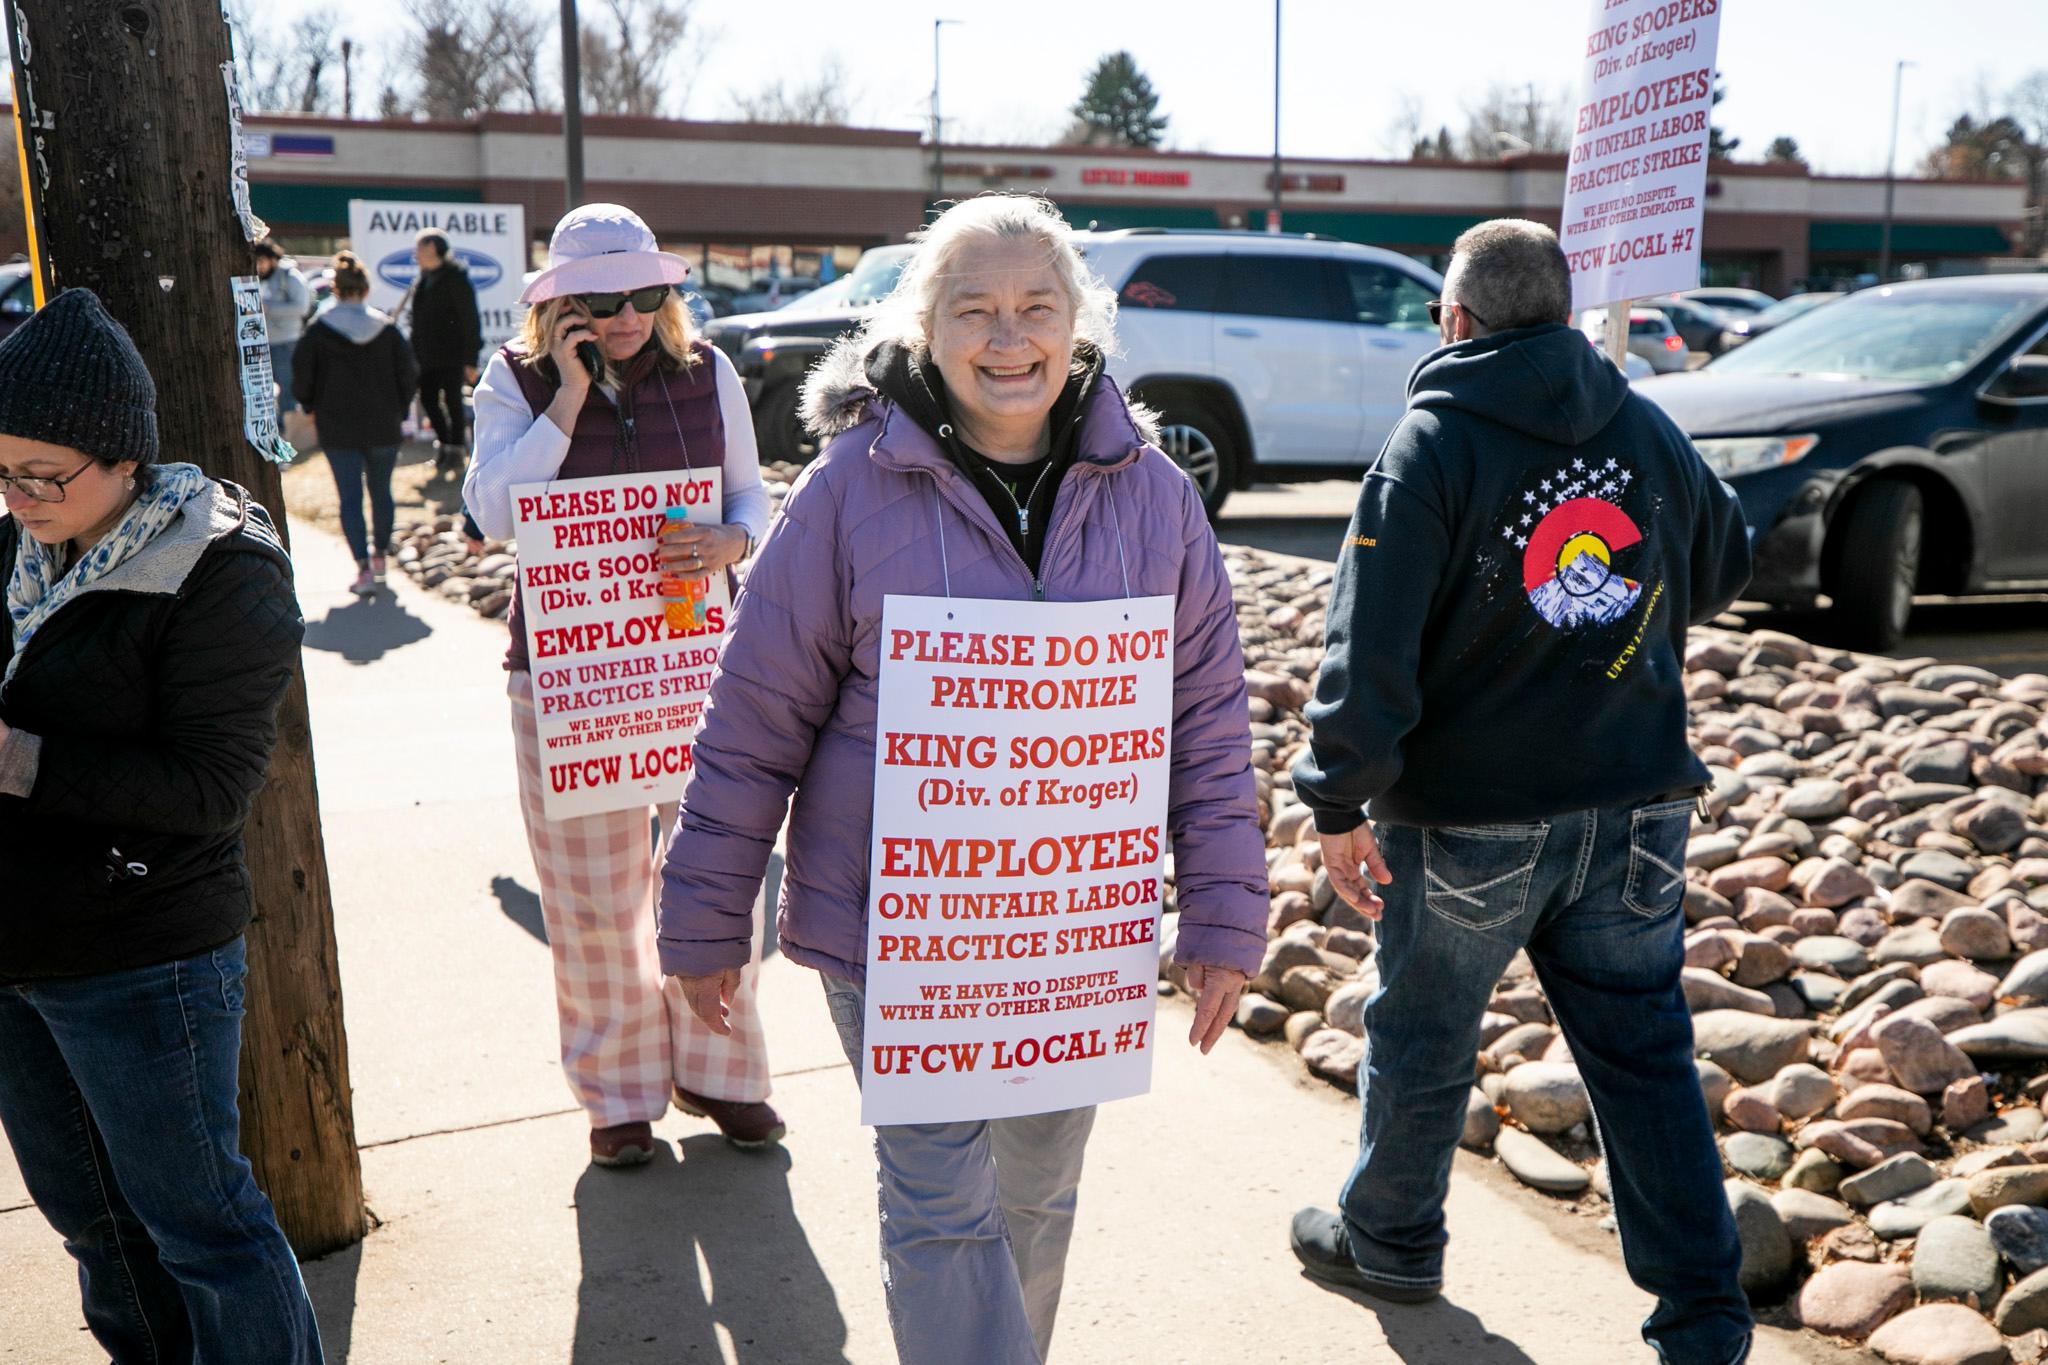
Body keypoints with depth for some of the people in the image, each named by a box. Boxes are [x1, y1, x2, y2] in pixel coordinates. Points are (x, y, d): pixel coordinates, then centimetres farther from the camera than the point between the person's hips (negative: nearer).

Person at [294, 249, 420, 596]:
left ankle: (363, 567, -9)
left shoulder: (319, 330, -6)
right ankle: (379, 555, 29)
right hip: (384, 427, 2)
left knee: (350, 497, 1)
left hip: (337, 428, -2)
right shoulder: (387, 327, -2)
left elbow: (301, 375, -4)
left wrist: (312, 408, 13)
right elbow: (409, 372, 0)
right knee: (381, 491, 17)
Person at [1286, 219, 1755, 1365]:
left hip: (1471, 815, -4)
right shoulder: (1652, 431, 5)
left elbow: (1372, 645, -18)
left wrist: (1340, 800, -13)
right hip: (1637, 809, 5)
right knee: (1646, 1052, 12)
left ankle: (1389, 1241, 34)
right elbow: (1723, 573, 22)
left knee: (1421, 1039, 14)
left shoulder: (1431, 446, -12)